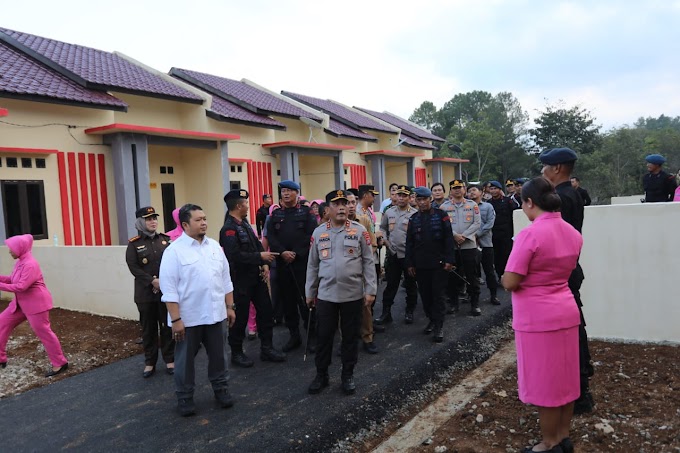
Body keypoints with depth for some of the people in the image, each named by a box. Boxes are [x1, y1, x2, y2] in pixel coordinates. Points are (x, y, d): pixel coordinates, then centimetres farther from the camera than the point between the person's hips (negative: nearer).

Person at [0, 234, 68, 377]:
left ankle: (60, 363, 6)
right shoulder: (20, 262, 6)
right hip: (21, 303, 10)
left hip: (36, 303, -10)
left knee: (43, 332, -4)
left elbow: (21, 287, -28)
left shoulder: (30, 264, -24)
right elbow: (12, 280, 13)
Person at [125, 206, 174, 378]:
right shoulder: (134, 244, 0)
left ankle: (170, 359, 19)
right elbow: (133, 267, -8)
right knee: (148, 328, 8)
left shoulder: (166, 239, 6)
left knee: (167, 326, 7)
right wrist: (153, 281, -17)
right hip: (145, 293, -1)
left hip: (166, 291, 1)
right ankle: (150, 362, 20)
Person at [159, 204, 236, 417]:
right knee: (185, 359, 11)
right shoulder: (174, 251, -11)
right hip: (188, 318, -4)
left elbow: (226, 280, 11)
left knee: (219, 355, 15)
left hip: (216, 314, 5)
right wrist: (176, 319, -16)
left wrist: (230, 307, 9)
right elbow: (169, 288, -14)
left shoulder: (215, 246, 6)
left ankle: (221, 389, 33)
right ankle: (184, 397, 27)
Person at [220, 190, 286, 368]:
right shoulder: (228, 229, -18)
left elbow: (257, 245, 13)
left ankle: (266, 348, 24)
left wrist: (265, 264, -3)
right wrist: (260, 256, -20)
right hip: (240, 280, -9)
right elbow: (235, 256, -29)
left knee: (266, 311, 11)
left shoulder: (245, 224, 11)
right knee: (240, 316, 4)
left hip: (256, 276, 9)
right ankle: (236, 353, 21)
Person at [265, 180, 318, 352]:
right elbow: (270, 237, 3)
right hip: (282, 264, 4)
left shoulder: (306, 212, 3)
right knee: (287, 300, 9)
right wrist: (282, 252, -13)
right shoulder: (275, 214, 13)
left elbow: (311, 236, -7)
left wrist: (297, 254, -14)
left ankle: (312, 335, 12)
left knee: (305, 299, -1)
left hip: (303, 262, -4)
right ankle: (294, 335, 20)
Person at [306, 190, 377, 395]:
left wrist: (370, 290, -6)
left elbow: (368, 262, -1)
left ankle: (348, 375, 26)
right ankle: (321, 375, 25)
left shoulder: (359, 231, -3)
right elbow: (312, 265, 8)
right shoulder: (318, 232, 3)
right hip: (326, 295, 1)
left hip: (353, 295, -1)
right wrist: (310, 292, 9)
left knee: (350, 336, 10)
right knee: (323, 336, 8)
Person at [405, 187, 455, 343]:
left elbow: (448, 239, -4)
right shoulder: (413, 219, 8)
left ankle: (439, 326, 7)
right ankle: (432, 320, 25)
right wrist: (410, 264, 5)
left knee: (438, 295, 0)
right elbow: (409, 243, 9)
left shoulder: (441, 215, -2)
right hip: (421, 265, 3)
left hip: (439, 264, -3)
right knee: (425, 295, 9)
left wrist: (449, 260, -10)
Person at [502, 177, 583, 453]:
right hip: (566, 311, 8)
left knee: (544, 381, 6)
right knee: (564, 378, 17)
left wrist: (507, 275, -1)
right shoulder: (573, 234, 4)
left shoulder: (530, 234, -21)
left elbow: (510, 283, -21)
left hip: (538, 317, -8)